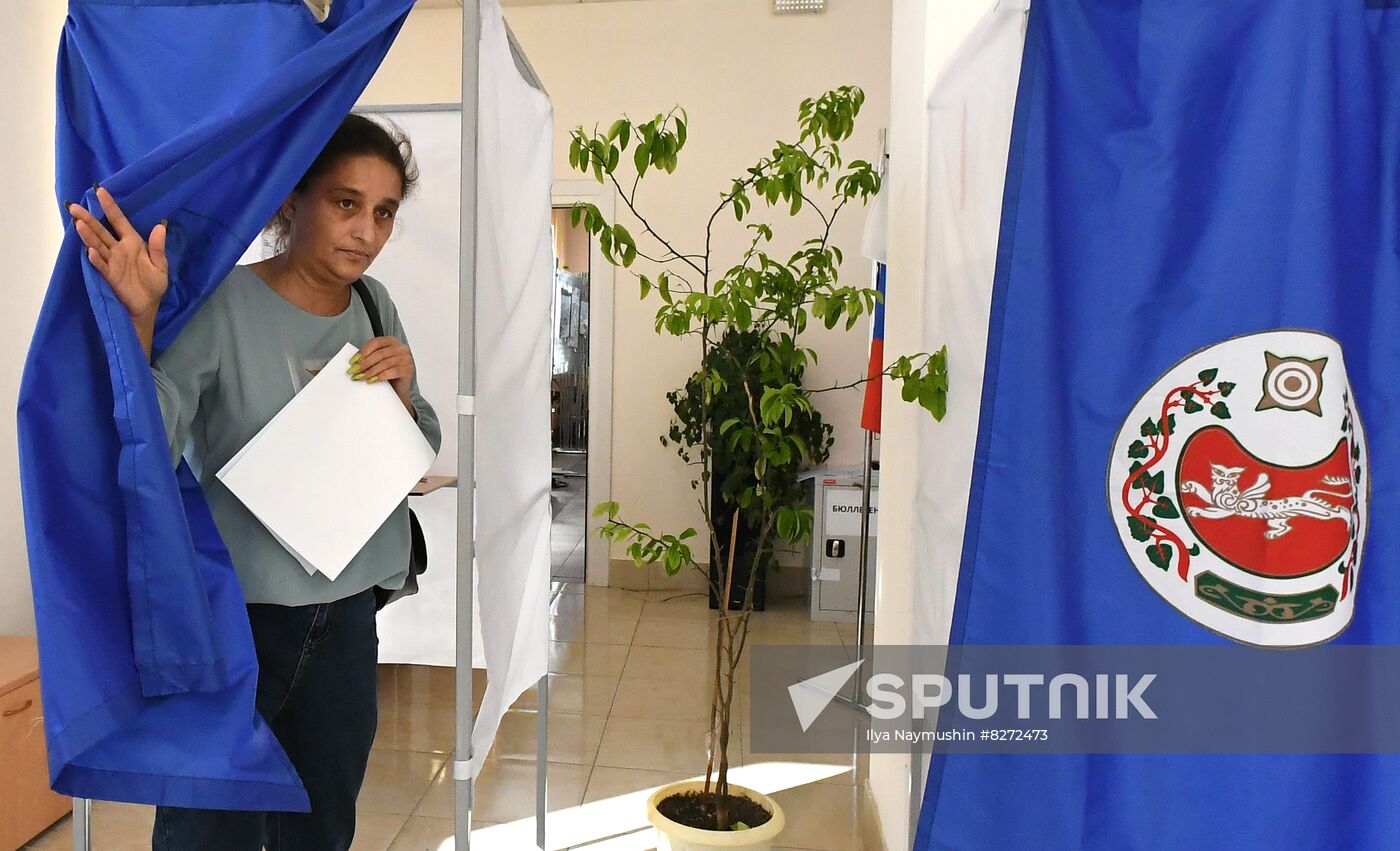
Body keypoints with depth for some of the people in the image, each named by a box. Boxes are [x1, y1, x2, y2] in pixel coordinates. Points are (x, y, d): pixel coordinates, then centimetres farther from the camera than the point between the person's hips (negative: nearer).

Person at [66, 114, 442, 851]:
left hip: (346, 617, 5)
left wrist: (401, 391, -9)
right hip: (234, 616, -5)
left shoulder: (374, 308, 4)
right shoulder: (222, 305, -13)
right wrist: (139, 317, -37)